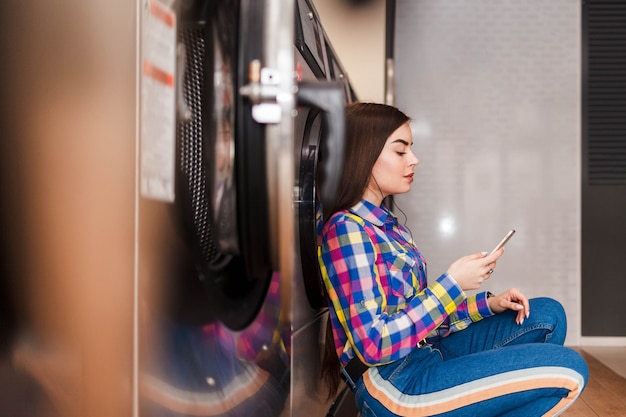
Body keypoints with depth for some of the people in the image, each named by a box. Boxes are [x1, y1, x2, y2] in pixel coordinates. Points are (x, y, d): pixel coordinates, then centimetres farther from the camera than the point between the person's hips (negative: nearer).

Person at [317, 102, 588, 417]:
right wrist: (452, 284, -18)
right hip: (393, 386, -10)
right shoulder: (346, 229, -15)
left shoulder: (387, 225, 14)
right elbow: (374, 345, -22)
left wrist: (489, 304, 4)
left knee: (548, 315, 12)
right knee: (568, 369, -14)